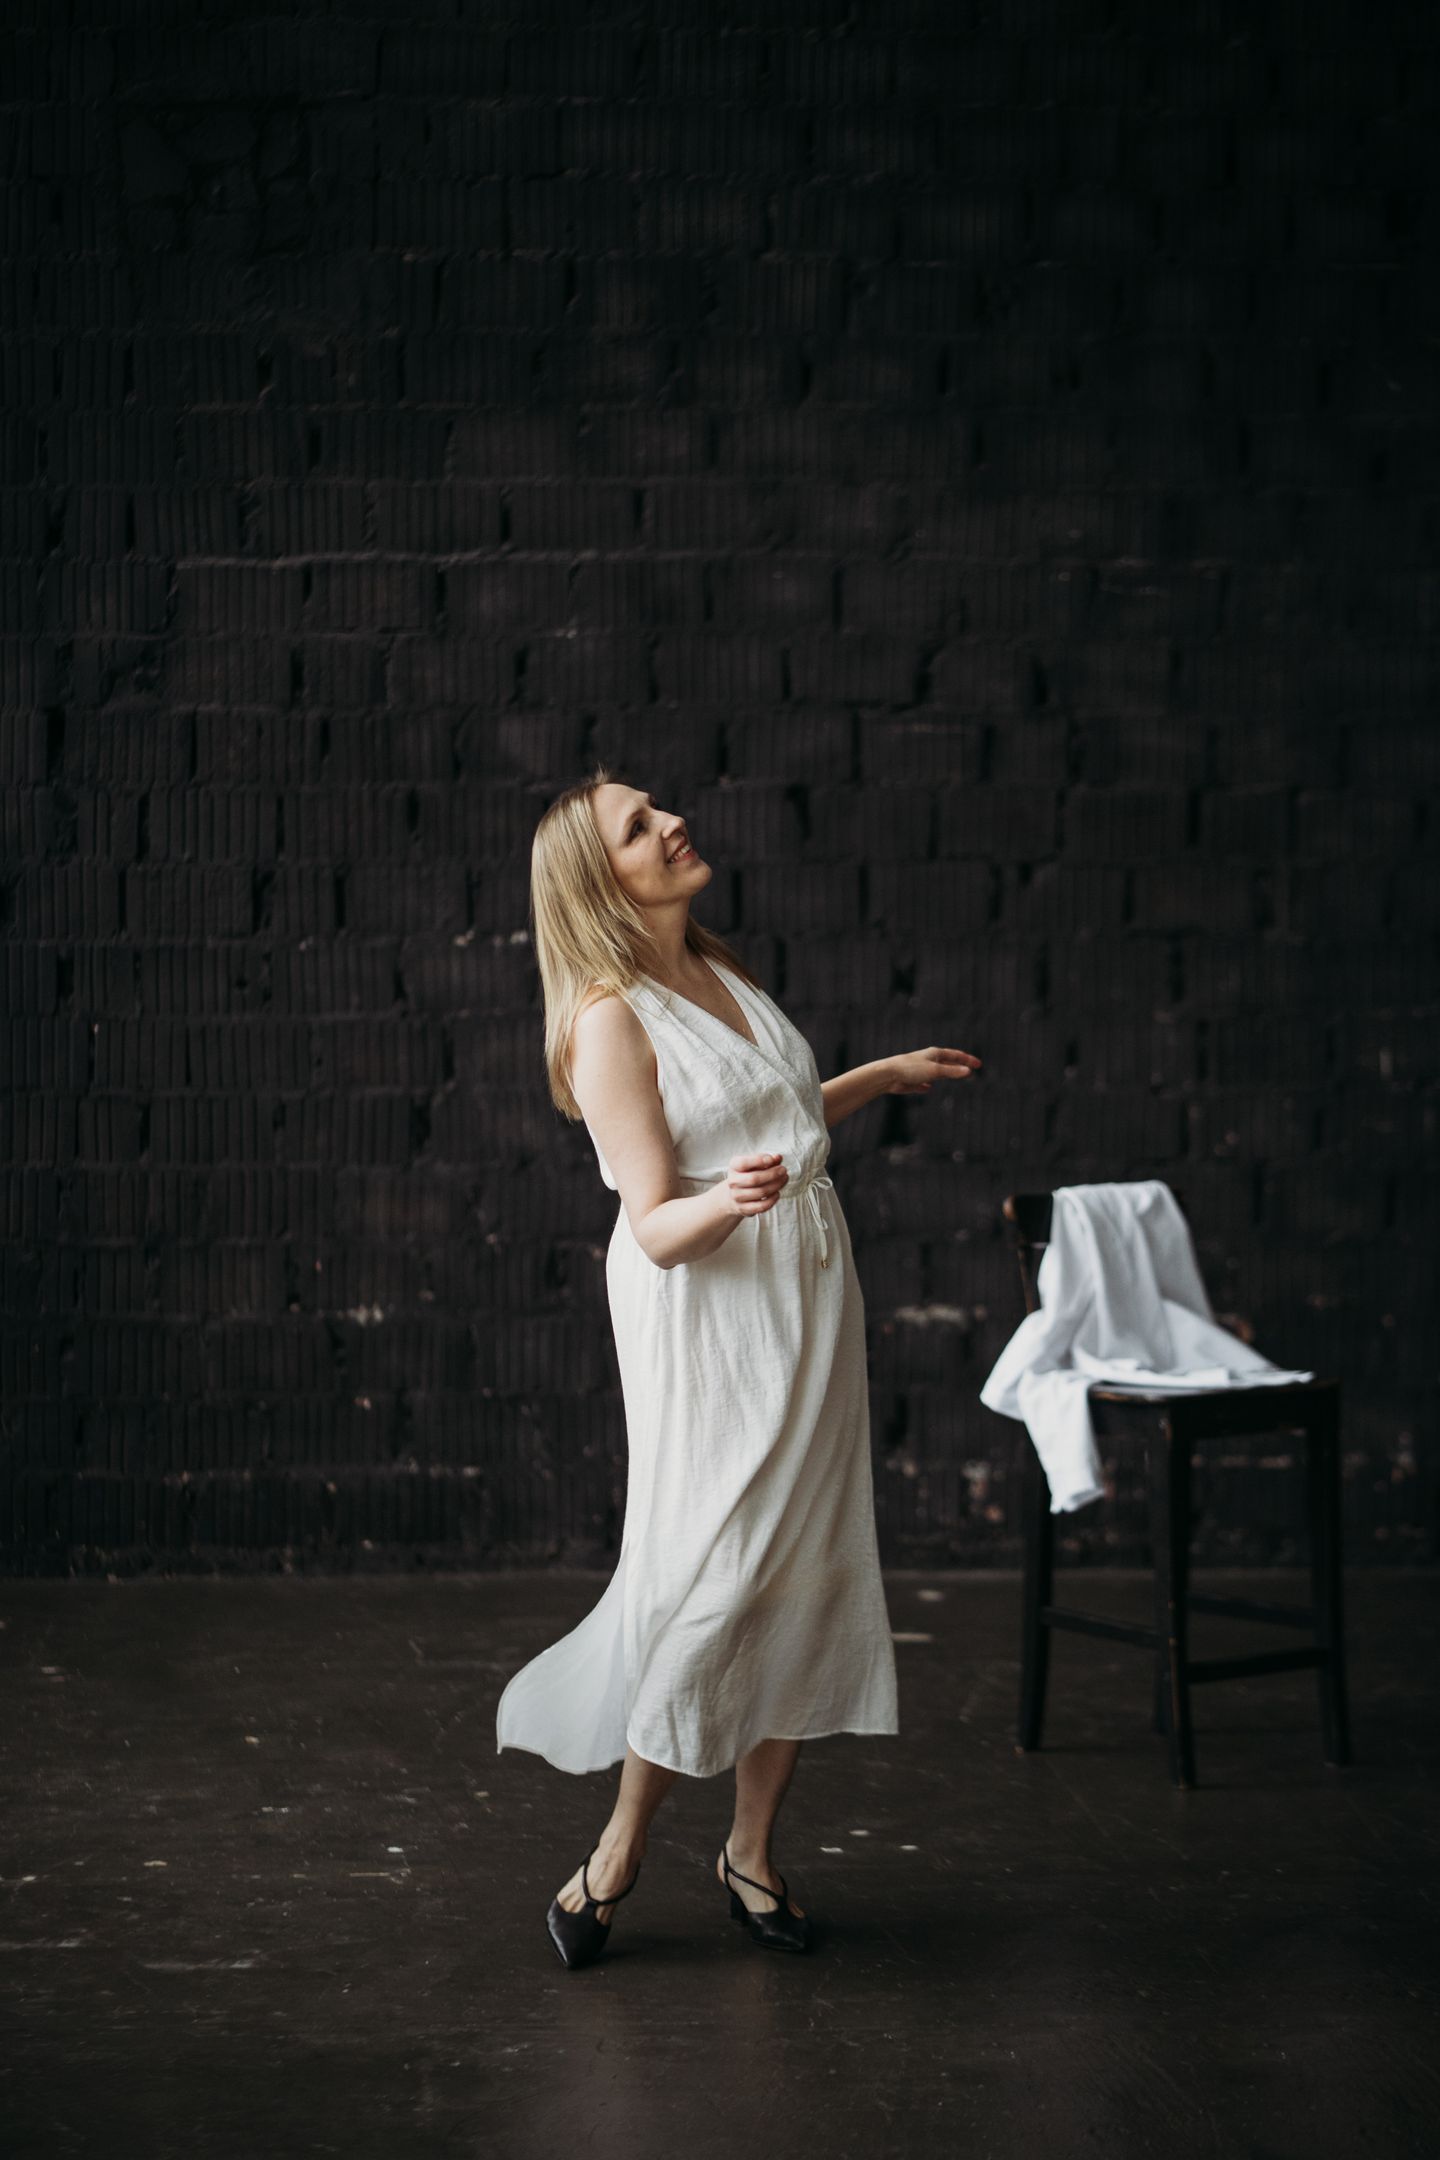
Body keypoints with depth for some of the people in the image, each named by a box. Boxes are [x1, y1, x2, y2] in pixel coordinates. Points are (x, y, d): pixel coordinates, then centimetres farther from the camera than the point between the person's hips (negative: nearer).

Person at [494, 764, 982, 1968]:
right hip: (709, 1319, -8)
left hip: (811, 1293, 8)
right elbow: (660, 1228, -18)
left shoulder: (720, 973, 10)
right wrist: (726, 1202, -38)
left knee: (810, 1568, 7)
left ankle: (754, 1847, 19)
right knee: (715, 1574, -8)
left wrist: (889, 1076, 31)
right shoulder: (611, 1021, -15)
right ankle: (620, 1854, 10)